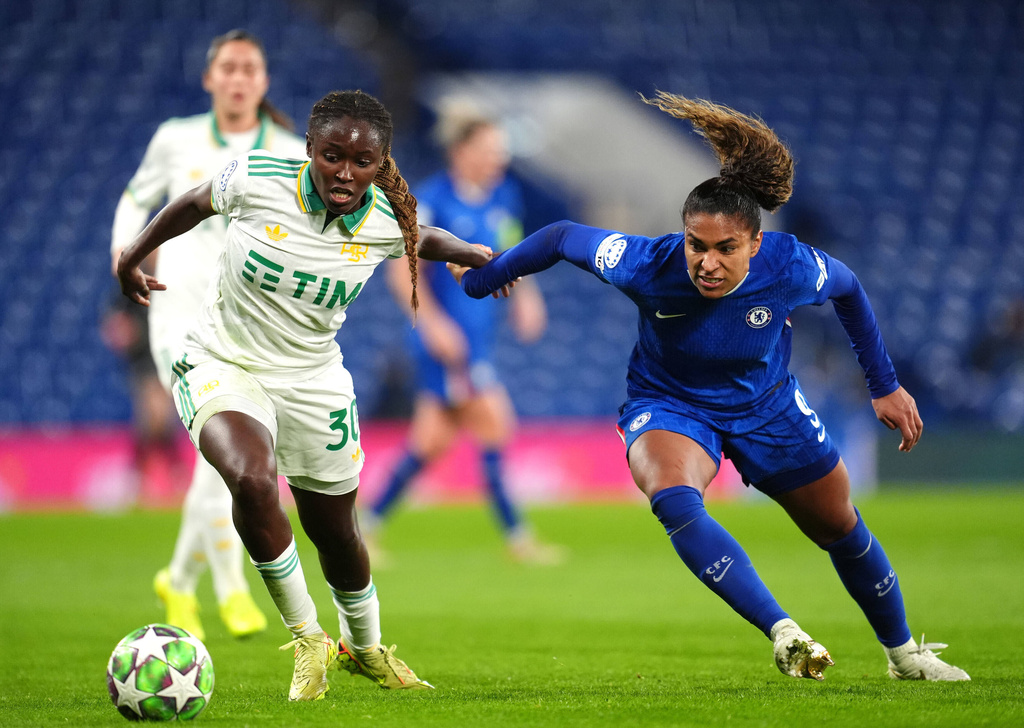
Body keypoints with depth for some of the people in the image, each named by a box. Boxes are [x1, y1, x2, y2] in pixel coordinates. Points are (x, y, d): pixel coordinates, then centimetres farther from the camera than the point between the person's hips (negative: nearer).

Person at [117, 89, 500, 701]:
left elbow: (423, 239, 15)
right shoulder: (256, 180, -20)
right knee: (253, 479, -32)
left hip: (313, 383, 3)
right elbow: (194, 204, 3)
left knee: (336, 533, 13)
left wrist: (471, 254, 5)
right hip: (221, 367, -3)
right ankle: (307, 638, -14)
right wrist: (134, 256, 14)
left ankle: (364, 647, 44)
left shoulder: (386, 224, -13)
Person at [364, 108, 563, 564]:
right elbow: (403, 269, -11)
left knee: (432, 440, 10)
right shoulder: (434, 199, -12)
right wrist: (433, 322, -19)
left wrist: (525, 296, 4)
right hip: (445, 332, -8)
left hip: (477, 333, 8)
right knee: (494, 424, -11)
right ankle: (516, 536, -5)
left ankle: (368, 524, 19)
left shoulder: (504, 196, 9)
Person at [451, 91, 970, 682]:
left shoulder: (792, 268, -29)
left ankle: (905, 655, 42)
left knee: (841, 529, 16)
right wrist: (481, 279, -2)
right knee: (674, 499, -36)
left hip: (767, 406, 2)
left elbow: (849, 290, -6)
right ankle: (782, 633, -36)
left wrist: (886, 386, 2)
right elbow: (562, 237, -16)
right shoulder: (647, 266, -33)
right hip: (668, 405, -2)